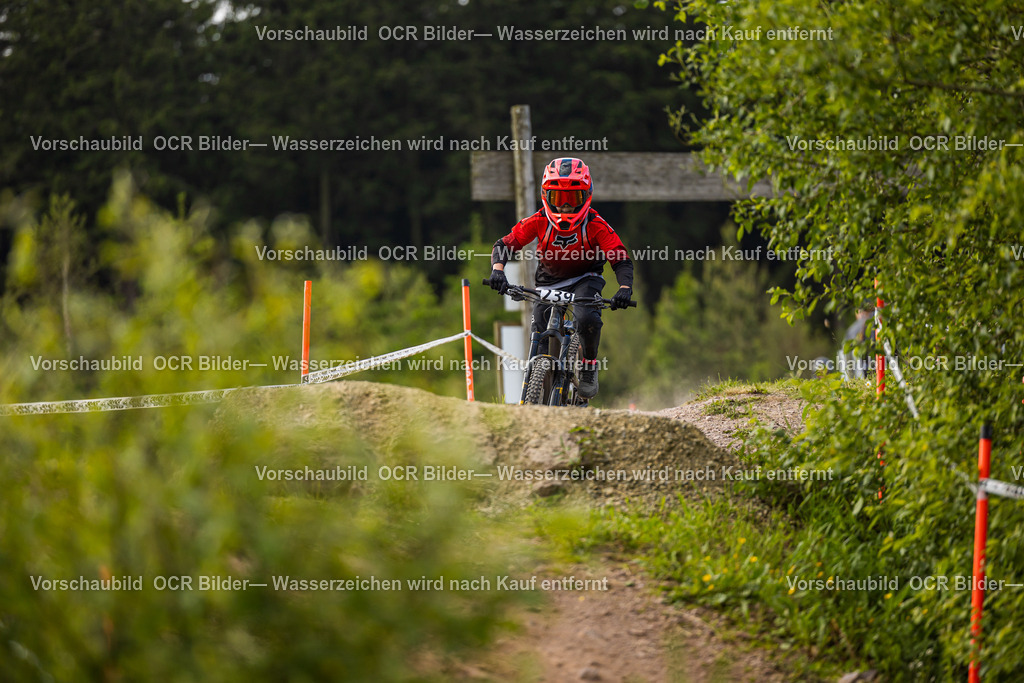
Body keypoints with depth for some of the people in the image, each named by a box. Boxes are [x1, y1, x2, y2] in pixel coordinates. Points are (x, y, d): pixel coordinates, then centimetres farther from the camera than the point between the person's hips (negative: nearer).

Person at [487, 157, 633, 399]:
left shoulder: (595, 225, -21)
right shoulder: (539, 222, -18)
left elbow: (621, 259, -23)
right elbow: (505, 244, -19)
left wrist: (625, 288, -42)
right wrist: (497, 270, -39)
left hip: (584, 280, -2)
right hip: (549, 282, 2)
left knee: (587, 319, -33)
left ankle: (589, 368, -7)